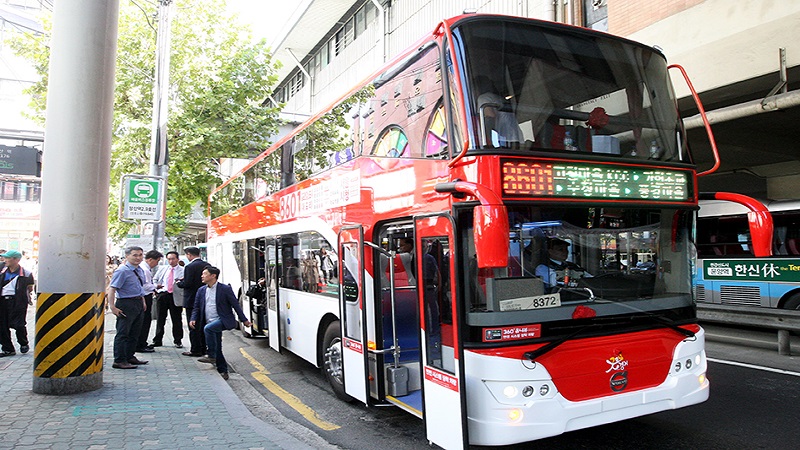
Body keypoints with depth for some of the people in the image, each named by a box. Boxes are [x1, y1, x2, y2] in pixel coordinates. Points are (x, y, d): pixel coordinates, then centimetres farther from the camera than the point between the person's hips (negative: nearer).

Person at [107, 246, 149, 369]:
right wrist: (112, 307, -24)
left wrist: (143, 301, 21)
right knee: (123, 333, -3)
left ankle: (129, 357, 28)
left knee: (134, 333, 16)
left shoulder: (140, 270, 11)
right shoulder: (122, 271, -15)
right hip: (126, 304, -9)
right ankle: (119, 361, 4)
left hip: (139, 304, 9)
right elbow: (112, 289, -19)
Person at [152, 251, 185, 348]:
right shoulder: (162, 269, 14)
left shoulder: (183, 270, 3)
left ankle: (178, 341, 12)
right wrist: (156, 286, 1)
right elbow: (154, 279, 20)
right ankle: (158, 340, 20)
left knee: (176, 319, 2)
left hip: (175, 296, -3)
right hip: (162, 294, 3)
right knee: (160, 318, 10)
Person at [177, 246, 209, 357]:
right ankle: (203, 349, 23)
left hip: (192, 301, -7)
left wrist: (179, 283, 1)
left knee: (193, 327, 0)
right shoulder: (207, 265, 6)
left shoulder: (190, 267, -17)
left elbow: (187, 284, -21)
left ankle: (195, 350, 3)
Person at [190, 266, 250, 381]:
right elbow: (196, 307, 14)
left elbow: (235, 305, -3)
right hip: (210, 323, 6)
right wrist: (193, 319, -5)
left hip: (222, 321, -6)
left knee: (208, 328, -32)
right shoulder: (201, 290, 10)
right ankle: (223, 371, 18)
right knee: (217, 348, 6)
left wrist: (244, 320, -1)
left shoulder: (225, 289, -6)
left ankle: (211, 356, -20)